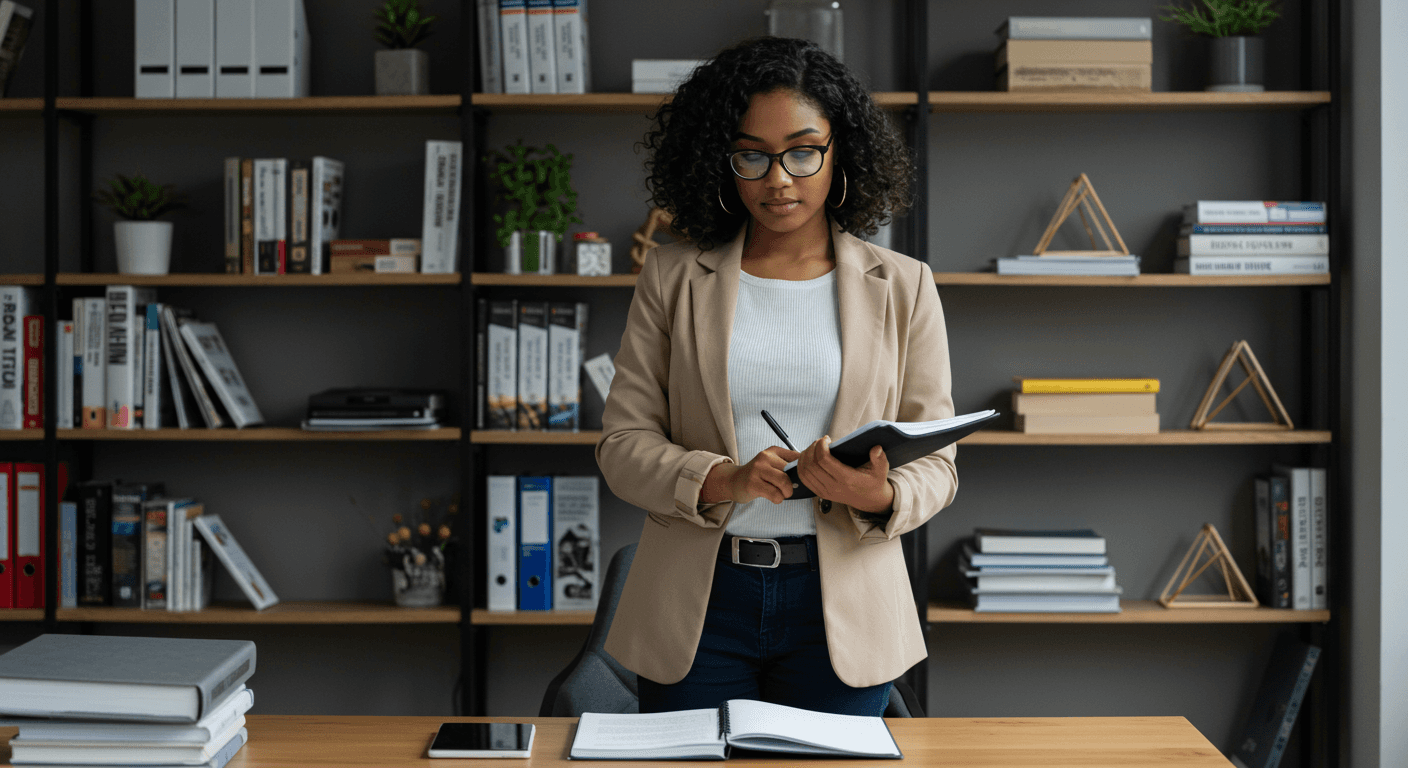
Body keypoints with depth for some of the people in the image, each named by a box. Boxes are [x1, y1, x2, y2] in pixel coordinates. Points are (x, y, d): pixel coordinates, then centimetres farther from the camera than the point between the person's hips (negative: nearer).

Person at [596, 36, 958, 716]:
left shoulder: (901, 286, 4)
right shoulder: (673, 277, 4)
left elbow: (935, 463, 4)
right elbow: (622, 444, 1)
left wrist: (880, 497, -19)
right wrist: (722, 480, -18)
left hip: (842, 603, 0)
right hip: (697, 603, 0)